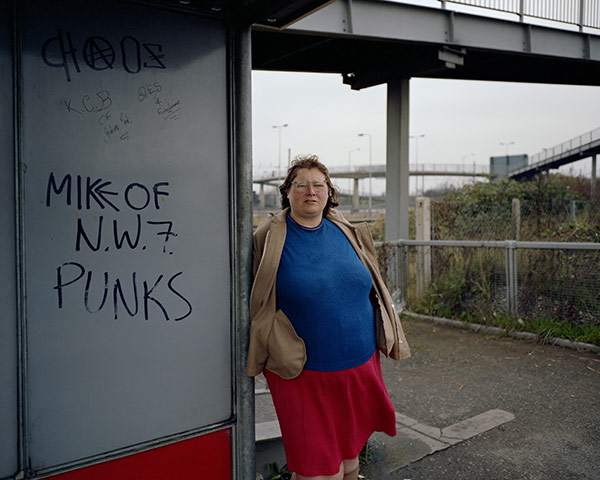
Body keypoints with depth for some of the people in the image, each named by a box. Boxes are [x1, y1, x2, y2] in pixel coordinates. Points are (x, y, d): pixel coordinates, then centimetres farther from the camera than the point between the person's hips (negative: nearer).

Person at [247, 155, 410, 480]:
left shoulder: (348, 233, 5)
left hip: (360, 367, 4)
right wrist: (262, 357, 0)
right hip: (304, 377, -4)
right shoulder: (269, 239, -7)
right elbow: (256, 304, 0)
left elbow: (372, 291, 15)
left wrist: (385, 338, 18)